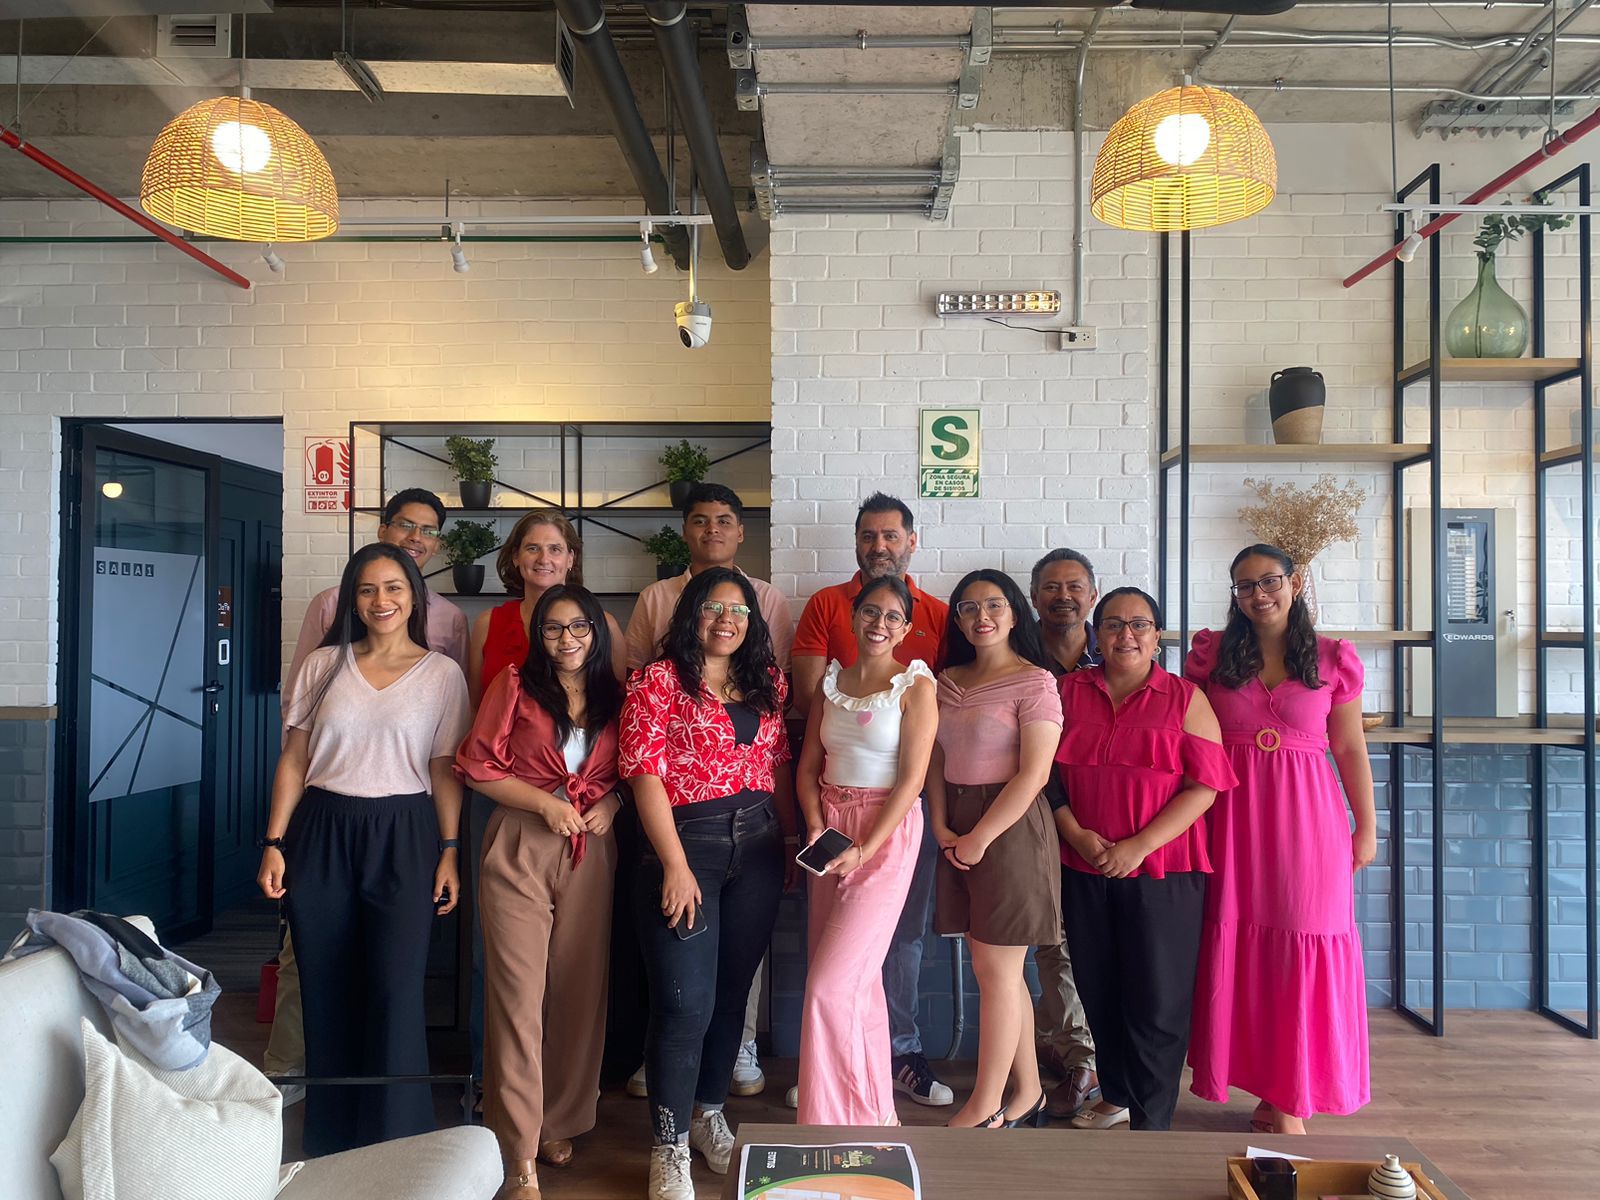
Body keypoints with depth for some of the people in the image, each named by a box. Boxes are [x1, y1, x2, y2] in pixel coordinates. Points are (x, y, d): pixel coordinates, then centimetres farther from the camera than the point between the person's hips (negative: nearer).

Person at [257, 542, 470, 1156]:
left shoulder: (441, 673, 2)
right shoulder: (324, 664, 7)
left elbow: (445, 769, 2)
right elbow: (294, 759, 8)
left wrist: (448, 852, -4)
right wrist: (274, 843, 1)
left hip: (402, 838, -2)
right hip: (322, 833, 2)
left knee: (395, 995, -6)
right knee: (326, 994, 8)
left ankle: (394, 1148, 10)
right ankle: (328, 1144, 25)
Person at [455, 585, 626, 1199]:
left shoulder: (614, 697, 10)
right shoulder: (515, 684, 1)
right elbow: (479, 766, -3)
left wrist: (612, 801, -3)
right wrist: (546, 803, -11)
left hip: (591, 854, 3)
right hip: (520, 851, -3)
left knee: (579, 991, 8)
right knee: (518, 996, -4)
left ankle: (559, 1122, 28)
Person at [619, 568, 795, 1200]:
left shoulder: (768, 683, 10)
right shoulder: (658, 680, -5)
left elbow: (779, 768, 14)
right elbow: (645, 774, -11)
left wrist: (792, 842, 9)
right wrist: (675, 866, -15)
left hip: (758, 847, 5)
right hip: (686, 841, -5)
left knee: (732, 989, 14)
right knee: (686, 1002, -4)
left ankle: (709, 1113, 34)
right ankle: (669, 1147, 13)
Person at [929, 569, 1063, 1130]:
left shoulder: (1034, 682, -9)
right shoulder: (948, 681, 11)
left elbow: (1033, 774, -15)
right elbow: (936, 761, 11)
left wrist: (980, 837, -14)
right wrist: (941, 828, -2)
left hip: (1010, 827, -7)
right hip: (958, 833, 7)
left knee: (996, 970, 0)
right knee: (1000, 969, 14)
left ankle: (985, 1107, 13)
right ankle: (1028, 1092, 28)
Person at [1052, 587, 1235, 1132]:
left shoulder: (1185, 698, 0)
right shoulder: (1069, 691, 7)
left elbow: (1204, 785, -7)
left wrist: (1138, 846, -15)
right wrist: (1076, 833, -10)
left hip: (1162, 870, -3)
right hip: (1084, 869, 3)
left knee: (1157, 1000, 1)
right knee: (1098, 990, 14)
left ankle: (1150, 1126, 15)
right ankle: (1117, 1094, 36)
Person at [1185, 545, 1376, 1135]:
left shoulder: (1333, 659, 4)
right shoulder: (1210, 654, 4)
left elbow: (1350, 749, 7)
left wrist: (1367, 827, 7)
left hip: (1308, 821, 0)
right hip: (1233, 819, 1)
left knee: (1303, 953, 3)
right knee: (1238, 950, 4)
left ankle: (1289, 1098, 18)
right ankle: (1269, 1090, 20)